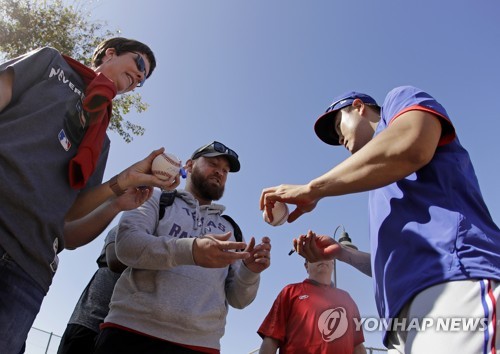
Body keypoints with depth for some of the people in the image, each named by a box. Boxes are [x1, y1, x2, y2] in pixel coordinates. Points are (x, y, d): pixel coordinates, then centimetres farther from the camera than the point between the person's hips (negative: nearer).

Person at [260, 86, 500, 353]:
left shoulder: (400, 99, 13)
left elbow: (411, 145, -14)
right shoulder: (386, 184, 33)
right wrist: (342, 253, 20)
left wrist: (312, 190, -7)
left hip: (454, 287, -9)